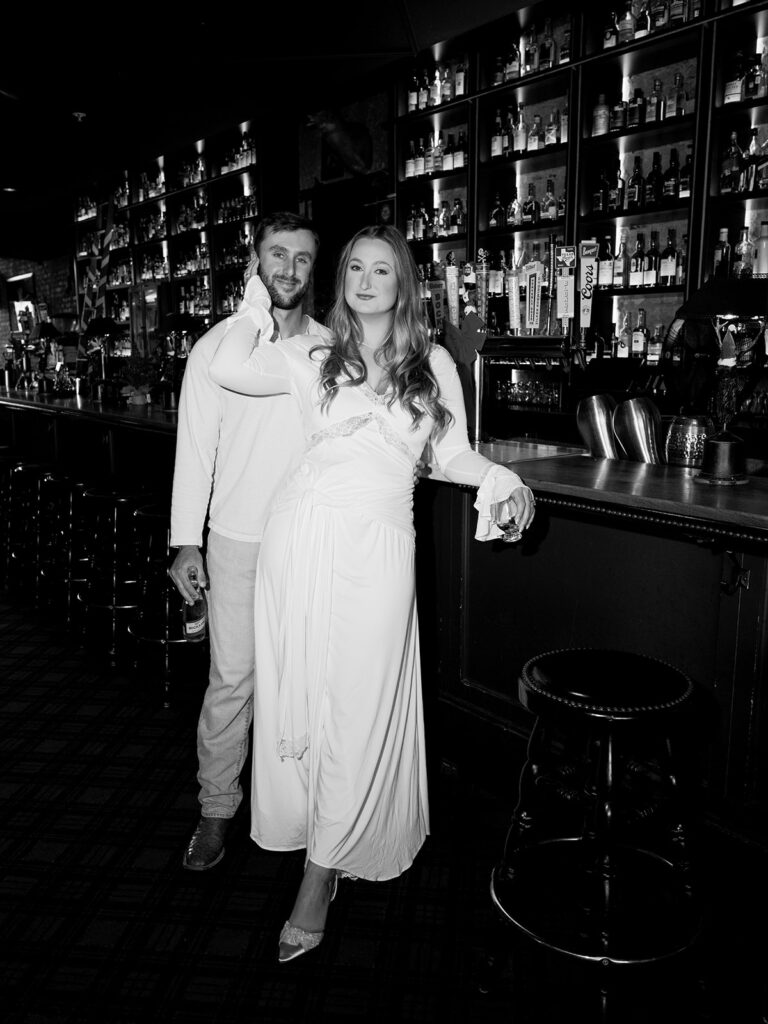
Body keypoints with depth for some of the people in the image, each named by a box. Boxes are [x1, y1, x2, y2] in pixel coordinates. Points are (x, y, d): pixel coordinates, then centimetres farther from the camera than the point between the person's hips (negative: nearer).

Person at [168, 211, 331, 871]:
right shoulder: (217, 345, 0)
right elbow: (195, 446, -1)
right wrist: (185, 541, -5)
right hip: (239, 539, -1)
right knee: (232, 678, 3)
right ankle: (217, 808, 21)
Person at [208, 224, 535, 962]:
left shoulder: (433, 364, 9)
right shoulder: (313, 356, 8)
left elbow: (453, 456, 14)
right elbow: (229, 369, -5)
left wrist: (501, 479, -3)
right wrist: (257, 304, 7)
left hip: (377, 548, 0)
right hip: (302, 536, 1)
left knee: (359, 708, 1)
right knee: (299, 696, 6)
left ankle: (319, 881, 15)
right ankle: (324, 843, 27)